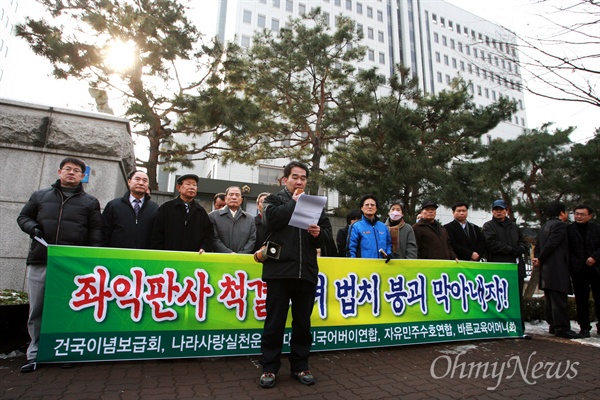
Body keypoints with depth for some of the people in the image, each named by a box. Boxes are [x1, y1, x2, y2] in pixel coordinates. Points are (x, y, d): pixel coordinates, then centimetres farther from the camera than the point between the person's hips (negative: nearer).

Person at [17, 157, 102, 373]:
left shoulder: (90, 202, 9)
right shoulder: (40, 195, 15)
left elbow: (95, 232, 6)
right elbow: (23, 216, 21)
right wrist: (31, 227, -2)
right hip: (39, 261, 2)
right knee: (36, 310, 8)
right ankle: (35, 353, 21)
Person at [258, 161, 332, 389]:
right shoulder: (274, 199, 8)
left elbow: (328, 231, 13)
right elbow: (271, 219, -13)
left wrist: (318, 233, -10)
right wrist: (294, 202, -4)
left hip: (307, 271, 3)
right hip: (279, 269, -3)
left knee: (303, 322, 12)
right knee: (275, 322, 4)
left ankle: (300, 366, 27)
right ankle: (269, 368, 19)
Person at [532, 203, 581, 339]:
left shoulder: (544, 226, 20)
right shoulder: (559, 225, -8)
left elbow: (538, 246, 15)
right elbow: (551, 244, -16)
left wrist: (538, 259, 3)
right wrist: (540, 260, -7)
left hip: (546, 270, 9)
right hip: (557, 269, -9)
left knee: (550, 300, 12)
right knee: (559, 300, -8)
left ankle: (553, 325, 18)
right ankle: (562, 328, -6)